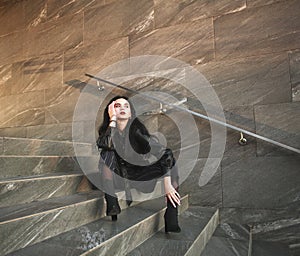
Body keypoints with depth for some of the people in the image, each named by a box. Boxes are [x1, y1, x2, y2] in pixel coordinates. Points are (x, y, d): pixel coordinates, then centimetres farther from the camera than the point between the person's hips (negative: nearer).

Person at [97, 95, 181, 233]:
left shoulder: (137, 130, -20)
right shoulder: (106, 129, -11)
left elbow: (165, 153, -26)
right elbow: (105, 145, -35)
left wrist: (167, 185, -32)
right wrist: (113, 119, -31)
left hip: (139, 174, -1)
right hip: (118, 176, 1)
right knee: (106, 155, -24)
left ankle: (172, 224, -24)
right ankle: (111, 204, -26)